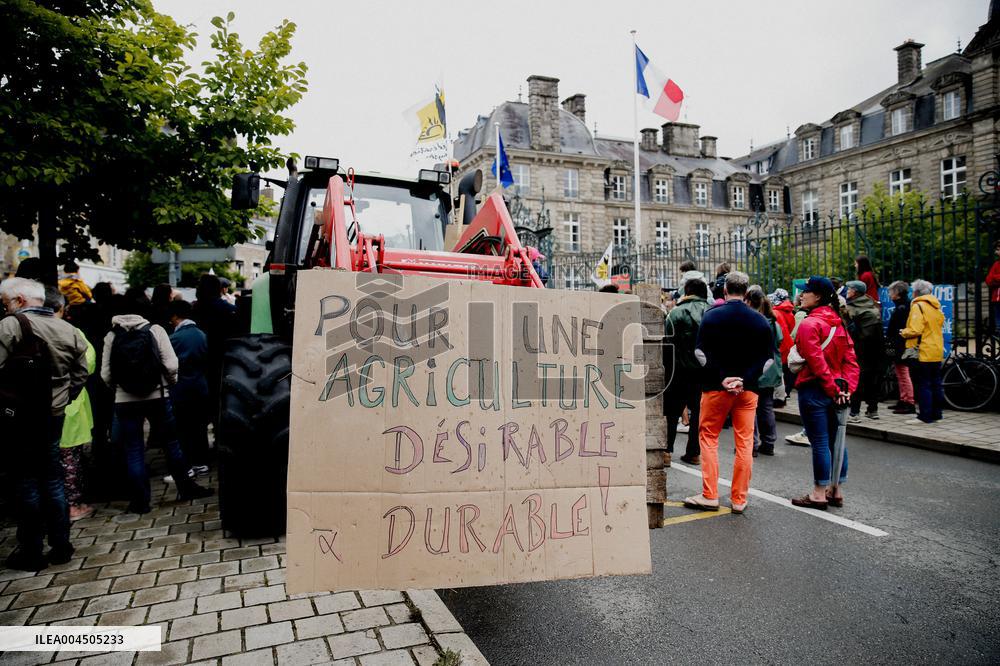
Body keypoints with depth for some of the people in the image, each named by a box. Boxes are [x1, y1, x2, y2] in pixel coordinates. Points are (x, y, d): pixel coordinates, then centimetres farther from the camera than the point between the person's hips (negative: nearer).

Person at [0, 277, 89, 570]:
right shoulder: (68, 330, 6)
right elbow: (80, 374, 10)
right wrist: (63, 399, 14)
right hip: (54, 416, 5)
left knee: (26, 483, 4)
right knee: (52, 480, 14)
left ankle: (31, 553, 13)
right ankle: (60, 546, 21)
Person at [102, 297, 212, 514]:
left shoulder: (111, 336, -1)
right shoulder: (155, 330, -5)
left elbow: (106, 375, -3)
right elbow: (171, 365, -11)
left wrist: (118, 387, 17)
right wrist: (170, 381, 9)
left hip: (125, 400, 1)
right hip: (157, 396, -1)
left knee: (133, 451, 8)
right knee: (171, 443, 13)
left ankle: (140, 501, 13)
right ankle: (186, 488, 23)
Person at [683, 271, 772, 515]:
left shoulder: (711, 316, -5)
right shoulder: (760, 320, 3)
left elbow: (701, 352, -10)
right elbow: (766, 357, -1)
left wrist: (722, 379, -9)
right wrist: (745, 380, -8)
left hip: (716, 387, -2)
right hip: (748, 389, 2)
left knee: (708, 438, 9)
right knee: (745, 443, 7)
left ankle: (710, 495, 7)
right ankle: (739, 500, 12)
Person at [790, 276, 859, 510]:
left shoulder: (809, 324, -13)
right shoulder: (838, 322, 11)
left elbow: (816, 362, -18)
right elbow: (850, 358, 7)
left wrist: (832, 389, -12)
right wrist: (846, 386, 1)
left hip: (814, 390, -8)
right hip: (835, 391, 8)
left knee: (819, 443, -2)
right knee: (835, 440, 13)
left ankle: (819, 494, 7)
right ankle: (836, 491, 23)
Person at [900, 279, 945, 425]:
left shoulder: (918, 306, -13)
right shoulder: (936, 306, 13)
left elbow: (915, 330, -21)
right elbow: (940, 325, 22)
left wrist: (904, 332, -2)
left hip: (922, 353, -8)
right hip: (937, 352, 8)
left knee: (922, 385, -4)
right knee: (935, 384, 13)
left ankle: (925, 416, -3)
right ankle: (936, 414, 20)